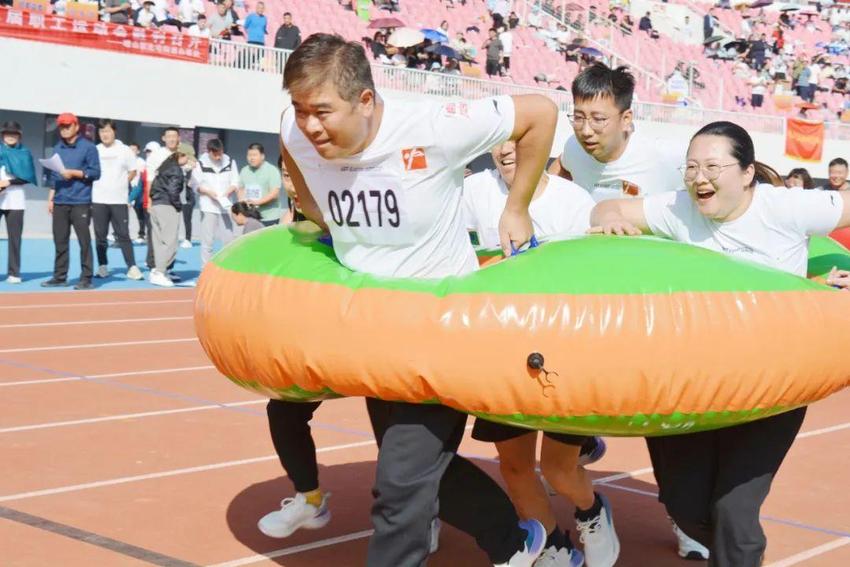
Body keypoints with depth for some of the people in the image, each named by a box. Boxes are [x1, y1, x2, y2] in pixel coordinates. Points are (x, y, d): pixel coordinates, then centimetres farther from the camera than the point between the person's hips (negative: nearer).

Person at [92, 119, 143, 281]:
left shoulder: (125, 150, 4)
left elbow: (133, 171, 10)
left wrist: (121, 184, 3)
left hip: (119, 200, -2)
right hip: (98, 200, 2)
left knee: (123, 235, -3)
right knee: (100, 236, 5)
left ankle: (132, 267, -3)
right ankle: (103, 266, 13)